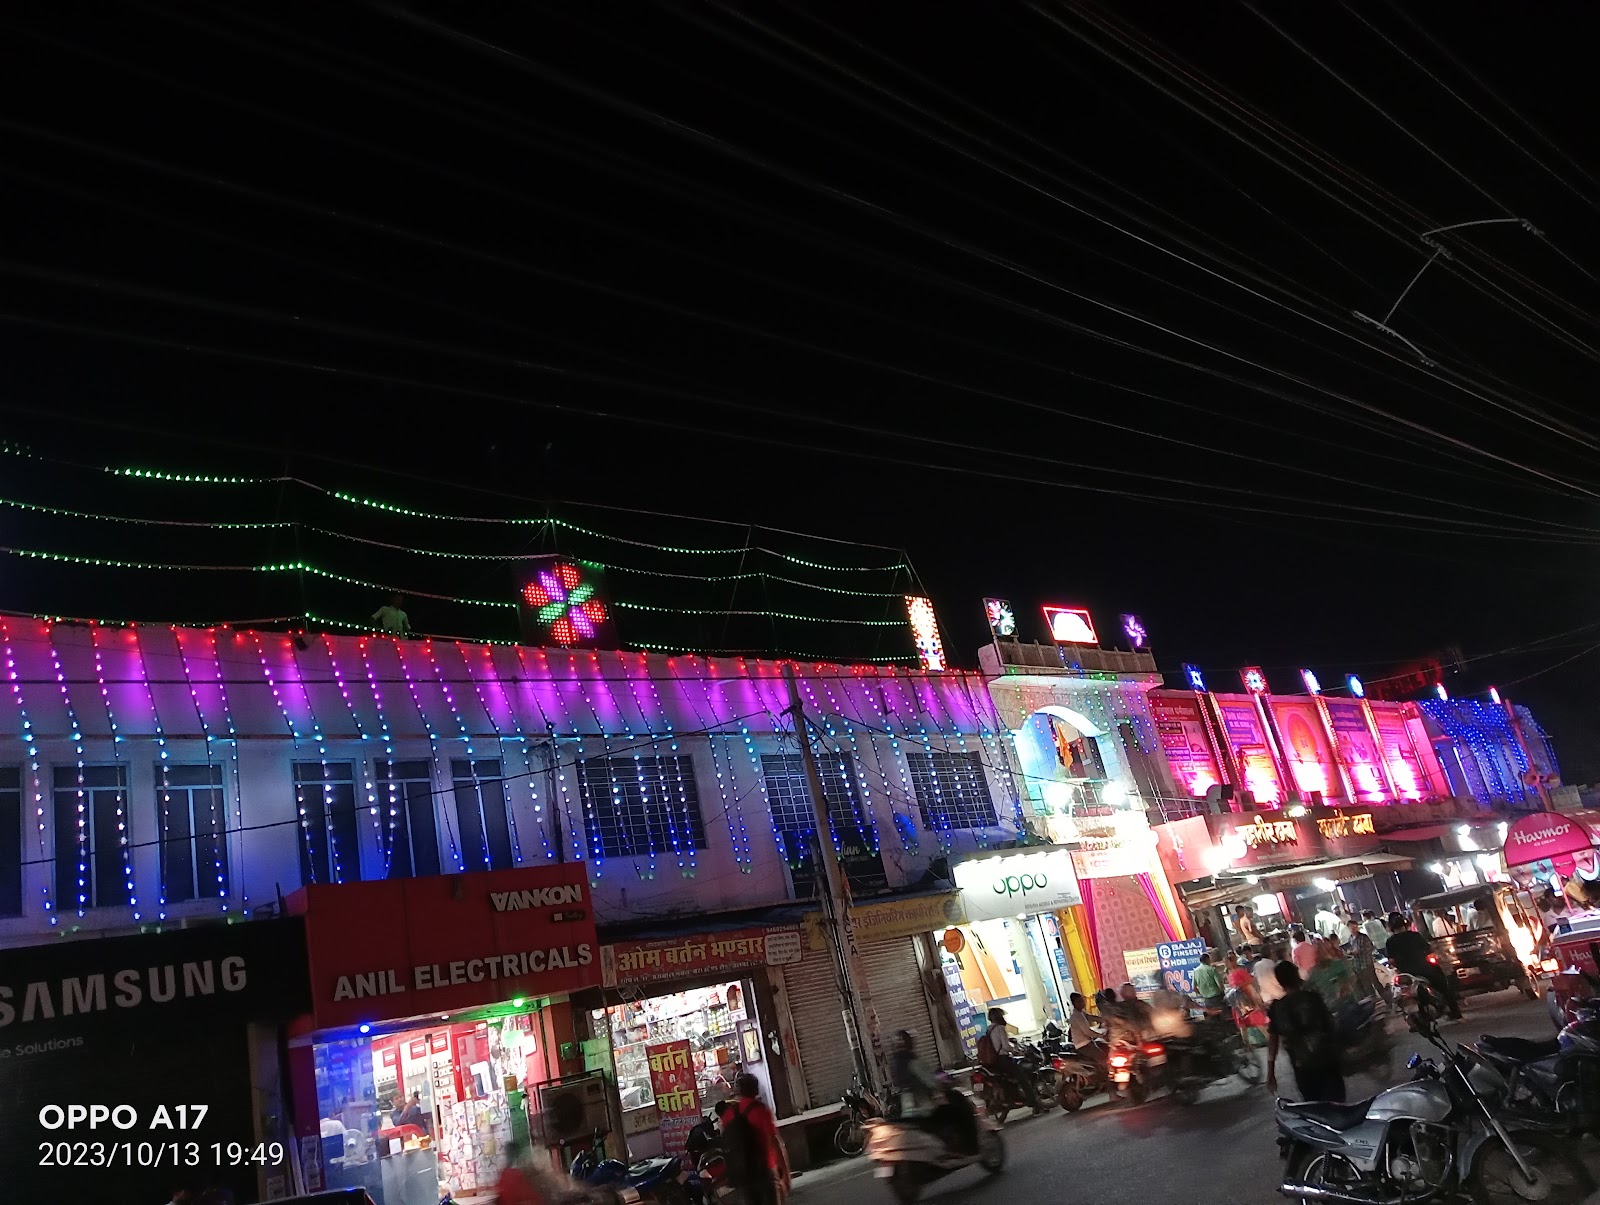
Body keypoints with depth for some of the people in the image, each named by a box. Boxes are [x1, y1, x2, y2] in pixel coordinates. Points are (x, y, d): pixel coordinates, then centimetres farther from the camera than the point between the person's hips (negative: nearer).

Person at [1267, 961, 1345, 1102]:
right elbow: (1331, 1026, -2)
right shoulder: (1312, 997, -7)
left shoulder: (1276, 1008, -4)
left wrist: (1270, 1074, 4)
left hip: (1302, 1068, 1)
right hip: (1326, 1061, -1)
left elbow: (1273, 1041, -2)